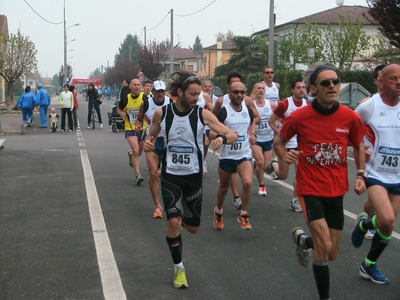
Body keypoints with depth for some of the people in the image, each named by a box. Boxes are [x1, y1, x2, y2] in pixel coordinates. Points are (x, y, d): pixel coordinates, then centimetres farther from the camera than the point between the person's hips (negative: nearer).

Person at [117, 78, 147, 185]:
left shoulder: (144, 97, -11)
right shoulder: (126, 98, -5)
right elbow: (119, 109, 12)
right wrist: (122, 113, -11)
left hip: (142, 128, 1)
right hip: (130, 129, -1)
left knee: (139, 152, 18)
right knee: (136, 150, -18)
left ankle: (131, 154, 55)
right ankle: (138, 175, -13)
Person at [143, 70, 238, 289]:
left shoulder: (203, 114, -11)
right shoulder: (162, 113, -8)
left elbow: (233, 135, -13)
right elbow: (152, 136, 11)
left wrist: (222, 137, -36)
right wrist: (148, 143, -13)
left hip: (194, 176, 1)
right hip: (170, 176, -1)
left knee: (193, 227, 10)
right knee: (173, 222, -14)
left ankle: (182, 218, 48)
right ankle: (179, 268, 7)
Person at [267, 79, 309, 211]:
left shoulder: (308, 105, -2)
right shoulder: (284, 104, -14)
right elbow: (271, 121, -6)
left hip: (300, 144, 3)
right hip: (286, 143, -3)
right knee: (283, 175, 5)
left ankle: (295, 201, 6)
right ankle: (274, 163, 38)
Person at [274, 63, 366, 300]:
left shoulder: (351, 118, -7)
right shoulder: (299, 117, -12)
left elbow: (359, 146, 12)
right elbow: (279, 141, 4)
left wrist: (361, 176, 0)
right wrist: (285, 156, -17)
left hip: (337, 191, 4)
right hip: (310, 189, -4)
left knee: (332, 254, 13)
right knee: (324, 247, -16)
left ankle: (303, 239, 46)